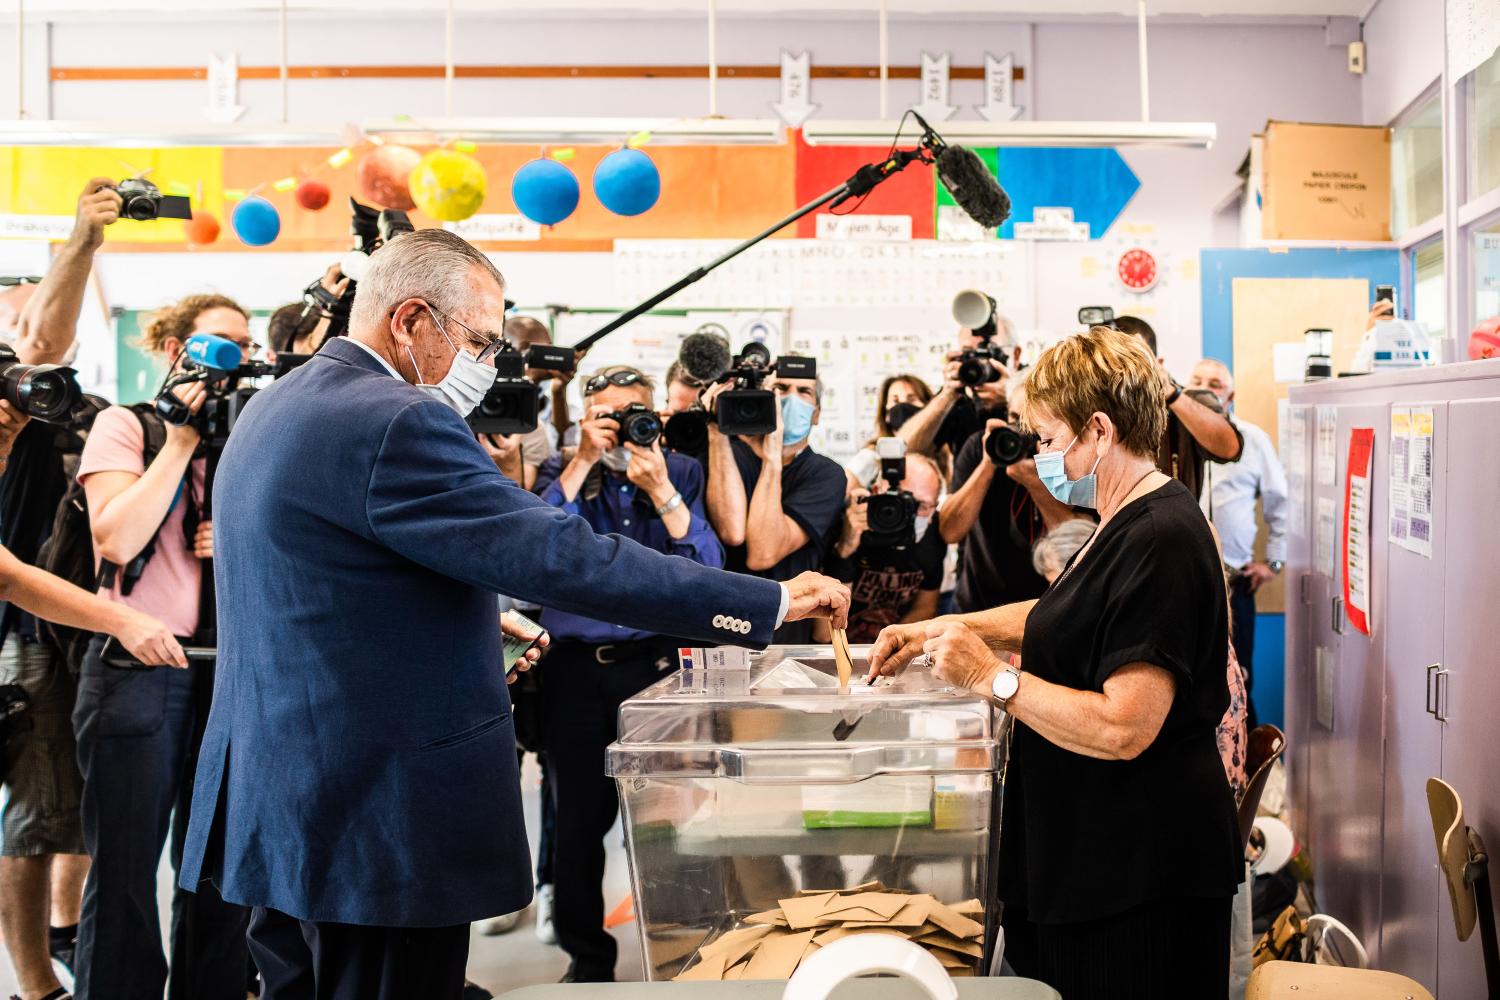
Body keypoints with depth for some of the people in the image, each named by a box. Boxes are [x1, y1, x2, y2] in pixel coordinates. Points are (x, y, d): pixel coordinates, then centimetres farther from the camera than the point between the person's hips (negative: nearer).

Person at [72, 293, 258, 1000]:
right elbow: (117, 539, -14)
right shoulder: (125, 425, 1)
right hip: (139, 668, -5)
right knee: (126, 869, 1)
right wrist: (181, 441, -12)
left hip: (227, 672, 5)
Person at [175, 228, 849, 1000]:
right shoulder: (395, 423, -20)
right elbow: (566, 558, -25)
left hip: (275, 803, 10)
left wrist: (470, 621, 23)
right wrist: (771, 603, -21)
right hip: (376, 819, -10)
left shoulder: (276, 407, 11)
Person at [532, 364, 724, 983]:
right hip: (578, 669, 1)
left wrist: (659, 489, -17)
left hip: (658, 663, 0)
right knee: (579, 816, 5)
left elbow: (707, 569, -8)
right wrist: (584, 461, -14)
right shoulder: (562, 473, 5)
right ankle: (587, 954, 22)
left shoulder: (680, 473, 5)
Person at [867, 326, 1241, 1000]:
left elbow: (1123, 728, -29)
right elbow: (1065, 617, 25)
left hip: (1140, 870, -10)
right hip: (1096, 850, 10)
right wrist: (945, 629, 14)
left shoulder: (1158, 541, -23)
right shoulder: (1129, 522, 11)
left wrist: (993, 679, -20)